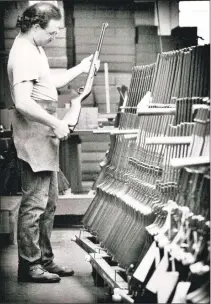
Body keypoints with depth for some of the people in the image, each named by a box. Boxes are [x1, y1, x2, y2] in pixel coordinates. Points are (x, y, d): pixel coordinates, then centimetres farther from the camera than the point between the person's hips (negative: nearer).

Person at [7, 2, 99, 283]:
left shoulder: (35, 49, 15)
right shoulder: (23, 54, -19)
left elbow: (50, 83, 26)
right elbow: (23, 103, -27)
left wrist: (80, 69, 18)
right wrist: (55, 123, -21)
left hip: (45, 139, 11)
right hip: (34, 141, -11)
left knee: (48, 203, 15)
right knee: (34, 204, -4)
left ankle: (44, 260, 24)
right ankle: (29, 266, 5)